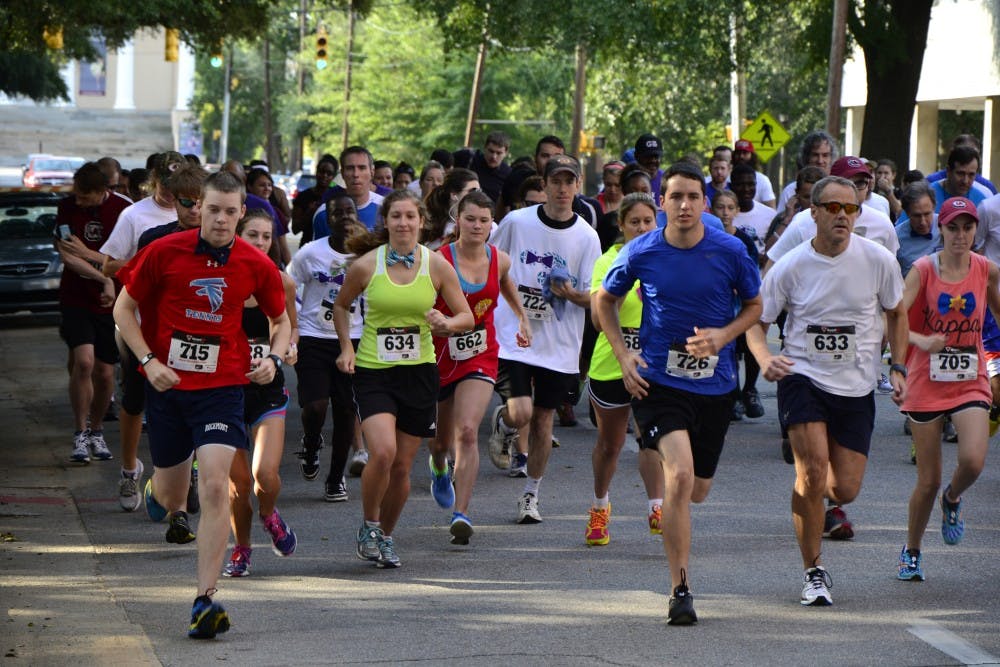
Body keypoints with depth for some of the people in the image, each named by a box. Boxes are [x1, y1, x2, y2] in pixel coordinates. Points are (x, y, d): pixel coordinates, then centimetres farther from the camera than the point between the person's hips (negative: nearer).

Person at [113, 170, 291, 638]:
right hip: (166, 384, 1)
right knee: (170, 494, 12)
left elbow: (281, 321, 12)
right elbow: (124, 309, 2)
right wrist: (149, 361, -9)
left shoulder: (257, 265, -4)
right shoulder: (164, 252, -7)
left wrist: (274, 358, -8)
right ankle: (158, 493, 55)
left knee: (215, 484, -18)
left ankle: (205, 601, -16)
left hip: (222, 385, -1)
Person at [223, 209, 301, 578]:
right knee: (237, 481, 1)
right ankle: (241, 550, 26)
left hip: (268, 386, 1)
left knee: (265, 472, -16)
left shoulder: (282, 283, -1)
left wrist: (290, 348, -5)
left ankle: (269, 515, 19)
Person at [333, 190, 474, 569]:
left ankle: (385, 536, 27)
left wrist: (447, 324, -16)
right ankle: (369, 526, 2)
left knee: (402, 466, 5)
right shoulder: (366, 265, -4)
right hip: (372, 371, -2)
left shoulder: (437, 265, -1)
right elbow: (341, 305, 14)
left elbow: (467, 317, 5)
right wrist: (346, 347, 2)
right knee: (382, 452, -21)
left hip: (419, 372, 2)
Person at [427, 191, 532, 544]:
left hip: (481, 357, 1)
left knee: (467, 431, -19)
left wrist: (523, 317, 28)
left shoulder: (499, 259, -1)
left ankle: (461, 514, -21)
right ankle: (439, 467, 54)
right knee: (442, 440, 14)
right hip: (440, 356, -1)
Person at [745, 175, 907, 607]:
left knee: (845, 489, 0)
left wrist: (898, 368, 3)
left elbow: (897, 313, 12)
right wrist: (765, 359, -18)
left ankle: (827, 503, 40)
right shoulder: (790, 267, -8)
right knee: (813, 469, -20)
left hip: (856, 388, 2)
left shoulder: (878, 260, -5)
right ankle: (813, 572, -4)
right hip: (802, 377, -2)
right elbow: (756, 322, 2)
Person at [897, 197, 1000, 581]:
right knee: (928, 480, 2)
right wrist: (921, 341, -36)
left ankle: (952, 499, 15)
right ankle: (911, 551, 26)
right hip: (927, 383, -2)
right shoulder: (923, 270, -9)